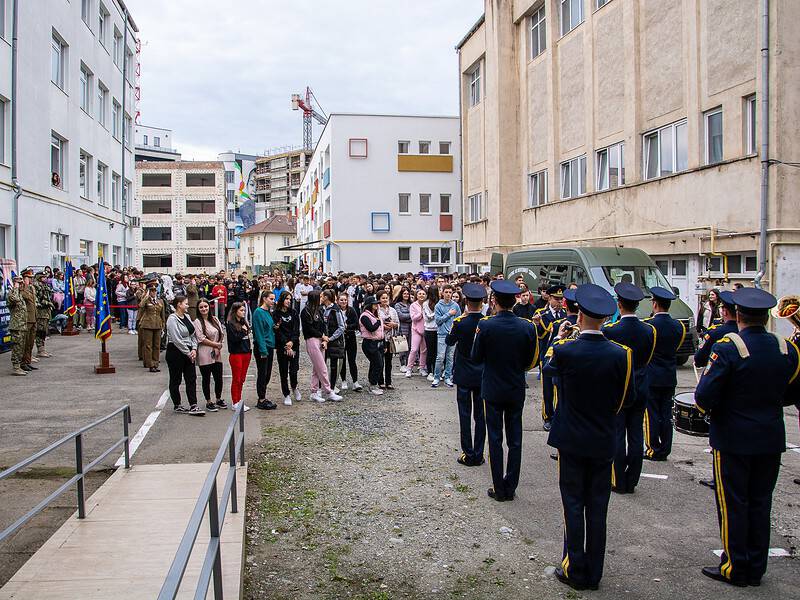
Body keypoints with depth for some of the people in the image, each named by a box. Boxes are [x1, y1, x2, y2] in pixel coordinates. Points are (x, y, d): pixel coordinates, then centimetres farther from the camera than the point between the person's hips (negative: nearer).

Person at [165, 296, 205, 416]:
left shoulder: (187, 317, 11)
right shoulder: (172, 319, -13)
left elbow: (192, 335, 13)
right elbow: (177, 340, -18)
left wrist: (194, 349, -2)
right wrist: (188, 353, -14)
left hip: (188, 353, 8)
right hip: (175, 353, -8)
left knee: (191, 379, 2)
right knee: (175, 380, 6)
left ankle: (193, 406, 1)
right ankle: (177, 406, 16)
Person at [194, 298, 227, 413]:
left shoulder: (215, 319, 10)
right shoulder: (197, 322, -7)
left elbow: (221, 334, 11)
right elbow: (201, 339, -13)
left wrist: (218, 347, -3)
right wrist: (216, 344, -10)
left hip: (217, 354, 5)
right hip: (205, 354, -5)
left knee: (219, 378, 9)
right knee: (206, 379, 4)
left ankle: (218, 399, 27)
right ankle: (208, 402, 16)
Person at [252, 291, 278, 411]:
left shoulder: (269, 312, 13)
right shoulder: (258, 312, -13)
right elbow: (259, 332, -18)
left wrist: (275, 327, 4)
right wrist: (263, 350, -20)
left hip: (270, 347, 8)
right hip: (261, 348, -8)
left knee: (267, 374, 12)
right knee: (262, 374, -1)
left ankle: (263, 398, 22)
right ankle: (261, 401, 7)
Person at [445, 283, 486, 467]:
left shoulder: (460, 322, -16)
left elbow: (449, 341, 2)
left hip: (464, 375, -2)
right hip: (483, 375, 2)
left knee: (465, 415, 7)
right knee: (481, 416, 10)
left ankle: (468, 455, 10)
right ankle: (478, 455, 16)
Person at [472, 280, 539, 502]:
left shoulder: (485, 325, -15)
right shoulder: (527, 327, -9)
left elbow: (476, 358, -6)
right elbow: (530, 361, -1)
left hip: (492, 390, -2)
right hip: (517, 390, 2)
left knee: (495, 439, 8)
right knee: (515, 440, 11)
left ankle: (499, 489, 13)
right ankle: (510, 488, 18)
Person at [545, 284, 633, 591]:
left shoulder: (565, 350, -16)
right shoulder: (620, 354, -10)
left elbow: (547, 365, 9)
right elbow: (627, 398, 1)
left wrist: (558, 338, 23)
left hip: (571, 440, -2)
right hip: (604, 442, 2)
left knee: (574, 506, 9)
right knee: (597, 508, 12)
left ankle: (575, 570, 18)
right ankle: (594, 573, 23)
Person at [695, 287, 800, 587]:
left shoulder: (727, 348, -18)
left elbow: (704, 396, -20)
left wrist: (710, 408, 1)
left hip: (733, 440, -5)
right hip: (772, 440, 5)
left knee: (733, 505, 7)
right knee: (760, 504, 15)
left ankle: (735, 568, 16)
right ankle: (756, 569, 25)